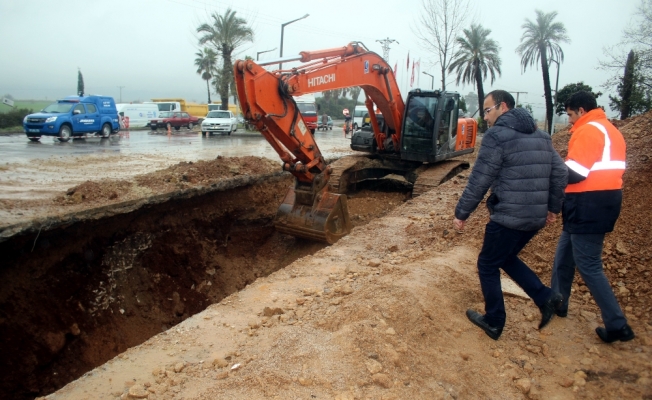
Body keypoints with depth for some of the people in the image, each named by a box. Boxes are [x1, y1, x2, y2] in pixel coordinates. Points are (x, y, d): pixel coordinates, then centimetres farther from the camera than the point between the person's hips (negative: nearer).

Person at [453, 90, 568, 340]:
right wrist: (553, 207, 23)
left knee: (488, 265, 10)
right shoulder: (541, 136, 13)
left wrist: (461, 213, -6)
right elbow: (560, 173, 13)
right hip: (535, 218, 8)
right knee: (506, 258, 26)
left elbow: (479, 181, -13)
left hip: (508, 217, -8)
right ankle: (545, 297, 15)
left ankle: (494, 322, 19)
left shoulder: (497, 136, -11)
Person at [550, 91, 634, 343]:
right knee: (564, 253, 19)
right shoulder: (609, 130, 18)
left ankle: (617, 326, 1)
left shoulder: (588, 130, -14)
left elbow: (574, 173, -21)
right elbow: (604, 168, 15)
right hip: (605, 200, 10)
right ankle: (557, 303, 31)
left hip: (589, 206, -10)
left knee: (588, 266, -4)